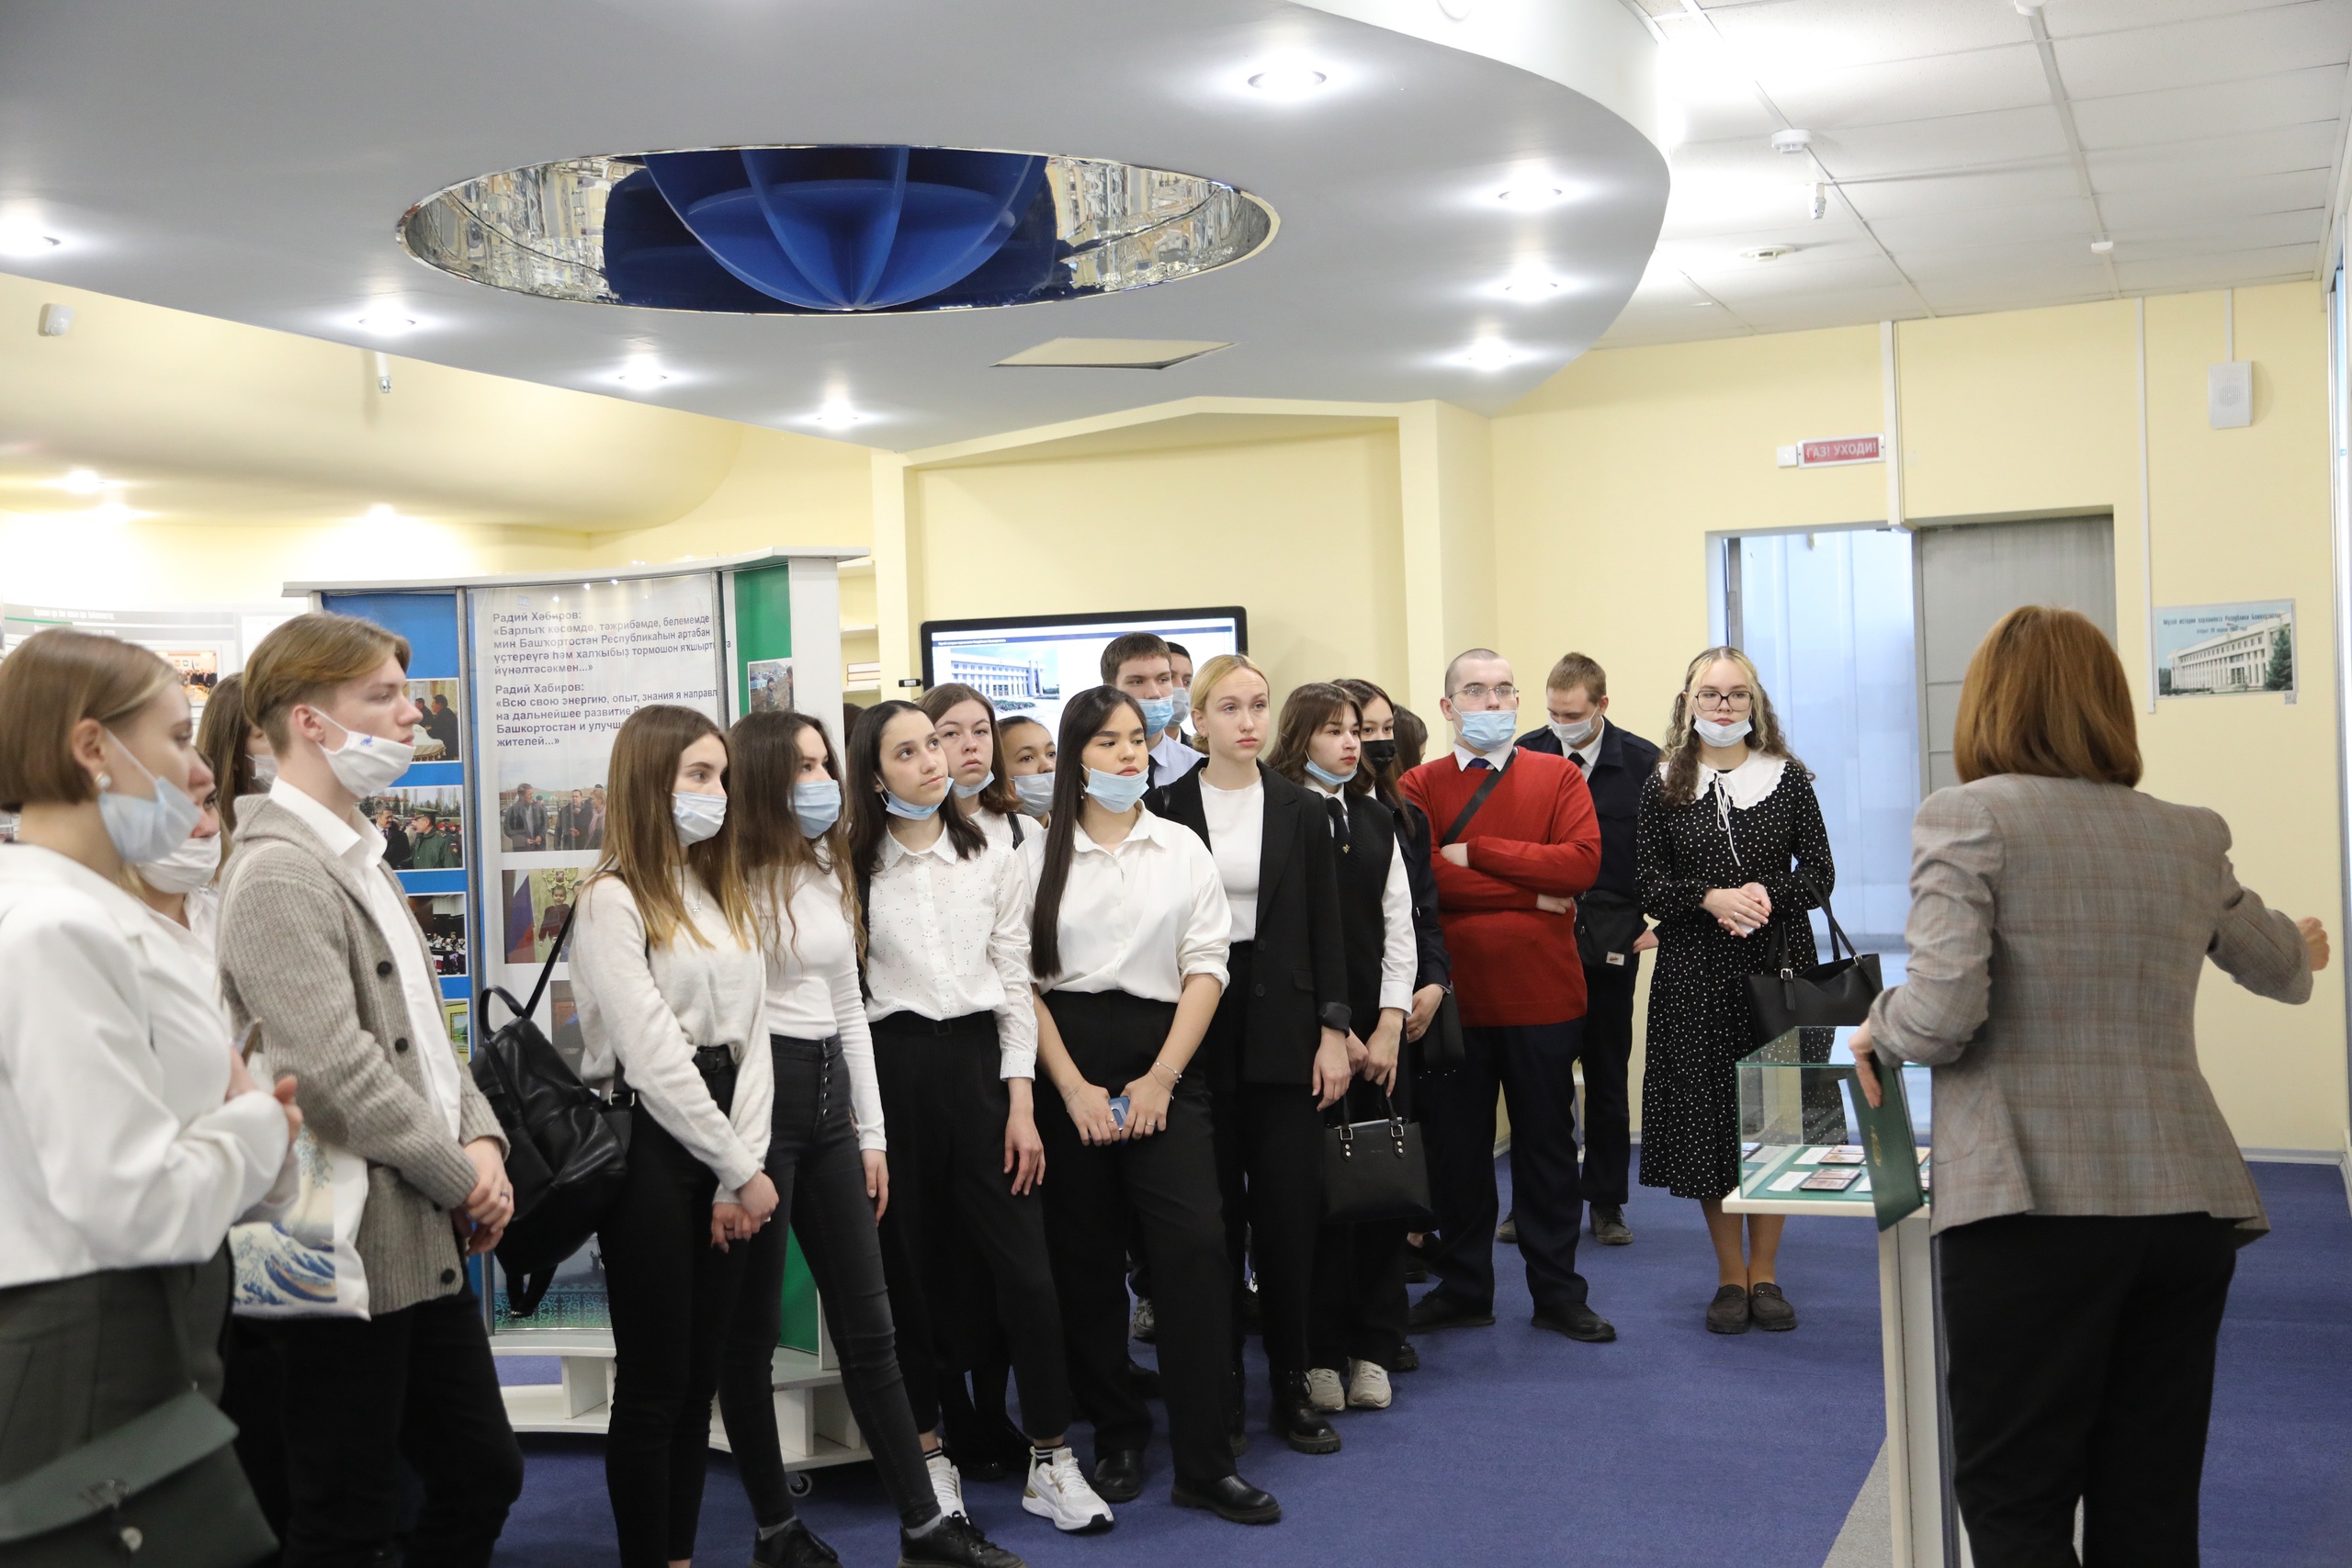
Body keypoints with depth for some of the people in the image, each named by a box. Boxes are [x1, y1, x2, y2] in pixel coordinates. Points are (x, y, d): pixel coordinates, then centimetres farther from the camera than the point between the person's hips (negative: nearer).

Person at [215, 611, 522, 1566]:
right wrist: (463, 1178, -12)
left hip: (429, 1243, 9)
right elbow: (338, 1074, -23)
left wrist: (480, 1137, 1)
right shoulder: (278, 875, -17)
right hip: (355, 1259, -9)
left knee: (482, 1474, 16)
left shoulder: (360, 860, 14)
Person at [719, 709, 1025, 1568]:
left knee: (867, 1324, 9)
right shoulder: (734, 882, -12)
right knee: (752, 1330, 5)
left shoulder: (832, 876, 14)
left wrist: (872, 1134, 16)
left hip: (830, 1096, 8)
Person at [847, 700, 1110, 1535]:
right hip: (891, 1066, -1)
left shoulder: (993, 860, 8)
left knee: (1023, 1264, -4)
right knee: (910, 1266, 6)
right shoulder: (855, 868, 2)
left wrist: (1021, 1102, -1)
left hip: (978, 1059, 1)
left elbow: (1015, 984, 6)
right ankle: (929, 1452, 20)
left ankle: (1051, 1461, 5)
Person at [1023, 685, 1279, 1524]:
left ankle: (1204, 1462, -4)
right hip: (1067, 1062, 0)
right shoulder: (1039, 856, 4)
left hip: (1163, 1055, 0)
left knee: (1196, 1246, -11)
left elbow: (1206, 968, 3)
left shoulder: (1183, 849, 8)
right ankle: (1116, 1436, 22)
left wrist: (1161, 1078, -7)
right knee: (1086, 1258, 6)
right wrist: (1074, 1087, -8)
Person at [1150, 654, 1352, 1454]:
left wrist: (1333, 1029, -1)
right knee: (1210, 1213, 3)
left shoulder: (1301, 811, 6)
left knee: (1290, 1208, 3)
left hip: (1282, 1024, 1)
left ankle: (1292, 1387, 14)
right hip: (1194, 1027, -1)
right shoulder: (1165, 809, 1)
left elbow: (1325, 928, 6)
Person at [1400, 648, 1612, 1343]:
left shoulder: (1559, 777, 3)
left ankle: (1557, 1293, 21)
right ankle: (1463, 1287, 24)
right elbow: (1419, 876, -14)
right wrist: (1532, 894, -13)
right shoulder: (1419, 786, 2)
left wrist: (1475, 852, -14)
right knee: (1456, 1148, 10)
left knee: (1547, 1145, 10)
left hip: (1542, 994, 0)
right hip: (1452, 996, 0)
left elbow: (1581, 862, -13)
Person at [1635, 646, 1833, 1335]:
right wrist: (1711, 898, -16)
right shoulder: (1663, 785, 4)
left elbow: (1820, 873, 3)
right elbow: (1646, 883, 1)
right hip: (1694, 975, 0)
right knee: (1705, 1116, 2)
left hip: (1778, 964, 0)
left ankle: (1765, 1273, 16)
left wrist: (1768, 893, -16)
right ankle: (1730, 1276, 15)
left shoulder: (1788, 778, 5)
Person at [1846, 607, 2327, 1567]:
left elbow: (1943, 1012, -16)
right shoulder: (2190, 837, 12)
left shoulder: (1968, 816, -5)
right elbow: (2277, 966, 31)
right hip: (2186, 1203, 5)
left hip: (2035, 1206, -5)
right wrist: (2305, 946, 54)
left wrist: (1879, 1029, 6)